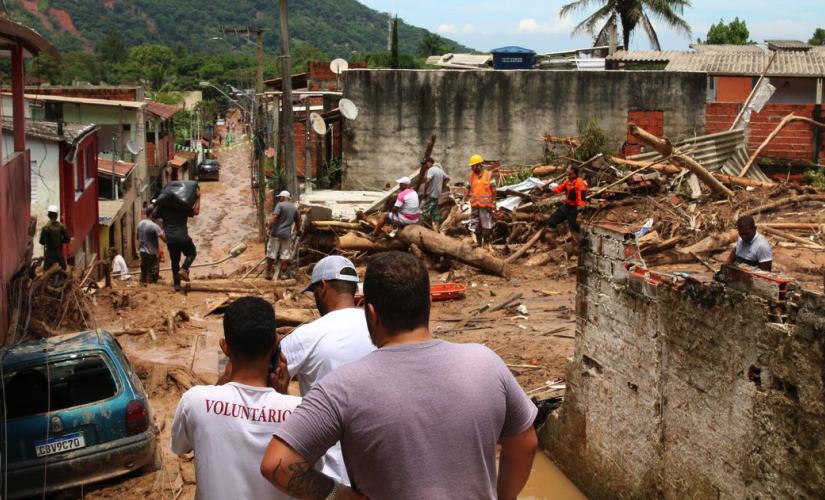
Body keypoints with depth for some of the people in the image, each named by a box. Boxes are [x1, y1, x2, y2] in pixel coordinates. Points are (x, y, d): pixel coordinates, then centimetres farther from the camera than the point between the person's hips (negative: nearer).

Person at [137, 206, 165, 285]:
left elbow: (138, 237, 18)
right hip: (152, 254, -8)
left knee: (143, 272, 19)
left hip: (142, 252, 8)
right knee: (152, 274, 0)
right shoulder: (154, 226, -21)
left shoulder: (140, 224, 4)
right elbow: (164, 239, -24)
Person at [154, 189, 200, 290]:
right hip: (183, 238, -3)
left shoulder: (163, 209, 10)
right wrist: (198, 198, 2)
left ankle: (177, 283, 7)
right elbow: (196, 212, -2)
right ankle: (183, 269, -6)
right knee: (192, 253, 19)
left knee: (175, 261, 12)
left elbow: (154, 215, 25)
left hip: (170, 240, 3)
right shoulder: (183, 208, 2)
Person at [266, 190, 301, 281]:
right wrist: (298, 231, 40)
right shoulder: (294, 208, 12)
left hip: (276, 233, -4)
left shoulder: (280, 205, -6)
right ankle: (283, 272, 10)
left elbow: (274, 217, -19)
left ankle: (269, 272, 10)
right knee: (285, 254, 9)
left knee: (271, 253, 5)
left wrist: (269, 228, -18)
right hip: (287, 234, 4)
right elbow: (298, 221, 23)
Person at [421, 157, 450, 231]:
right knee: (435, 212, 12)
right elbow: (447, 179, 23)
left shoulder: (431, 170, -15)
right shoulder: (440, 170, 13)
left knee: (424, 211, -6)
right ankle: (436, 228, 12)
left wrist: (425, 192, -20)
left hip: (430, 194, -9)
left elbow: (428, 181, -29)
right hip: (437, 195, 9)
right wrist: (441, 187, 18)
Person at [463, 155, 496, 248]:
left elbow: (493, 190, -1)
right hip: (474, 204, 4)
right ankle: (478, 241, 17)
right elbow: (468, 190, 11)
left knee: (486, 224, -2)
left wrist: (493, 202, -5)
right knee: (476, 224, 7)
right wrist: (463, 201, 3)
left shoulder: (489, 175, -2)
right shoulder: (471, 176, 8)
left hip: (485, 205, -4)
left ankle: (486, 242, 7)